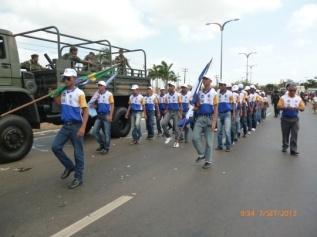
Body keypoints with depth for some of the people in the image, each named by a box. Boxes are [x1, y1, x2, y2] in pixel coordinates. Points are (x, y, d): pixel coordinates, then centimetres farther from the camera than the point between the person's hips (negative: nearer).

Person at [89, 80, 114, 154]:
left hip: (106, 116, -6)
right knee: (95, 131, 3)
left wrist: (110, 116, -16)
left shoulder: (109, 94, -5)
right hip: (99, 116, 6)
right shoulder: (97, 95, 10)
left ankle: (106, 148, 11)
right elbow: (95, 105, 18)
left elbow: (112, 106, -8)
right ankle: (102, 144, 20)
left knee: (106, 133, 1)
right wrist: (94, 105, -7)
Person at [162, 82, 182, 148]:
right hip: (169, 112, 4)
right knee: (163, 123, -15)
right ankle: (168, 136, 3)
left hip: (176, 112, -4)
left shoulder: (178, 95, -5)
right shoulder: (167, 95, 7)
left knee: (176, 127, 1)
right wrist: (166, 111, 11)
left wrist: (180, 114, -10)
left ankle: (176, 141, 12)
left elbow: (180, 105, -6)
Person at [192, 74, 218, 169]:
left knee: (209, 141, 3)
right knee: (195, 138, -6)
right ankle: (202, 154, 18)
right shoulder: (199, 93, 10)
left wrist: (214, 122, -13)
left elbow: (216, 109, -5)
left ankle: (208, 161, 15)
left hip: (209, 118, -4)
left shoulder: (213, 93, -2)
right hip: (200, 117, 4)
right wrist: (196, 107, -5)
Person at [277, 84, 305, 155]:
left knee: (294, 135, -3)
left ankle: (293, 150, -1)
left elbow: (303, 107, 2)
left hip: (295, 119, 2)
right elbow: (279, 106, -10)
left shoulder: (299, 98, 5)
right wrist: (286, 107, -28)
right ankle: (285, 147, 27)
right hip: (285, 118, -1)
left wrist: (297, 108, -20)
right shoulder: (283, 97, -3)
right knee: (285, 134, 9)